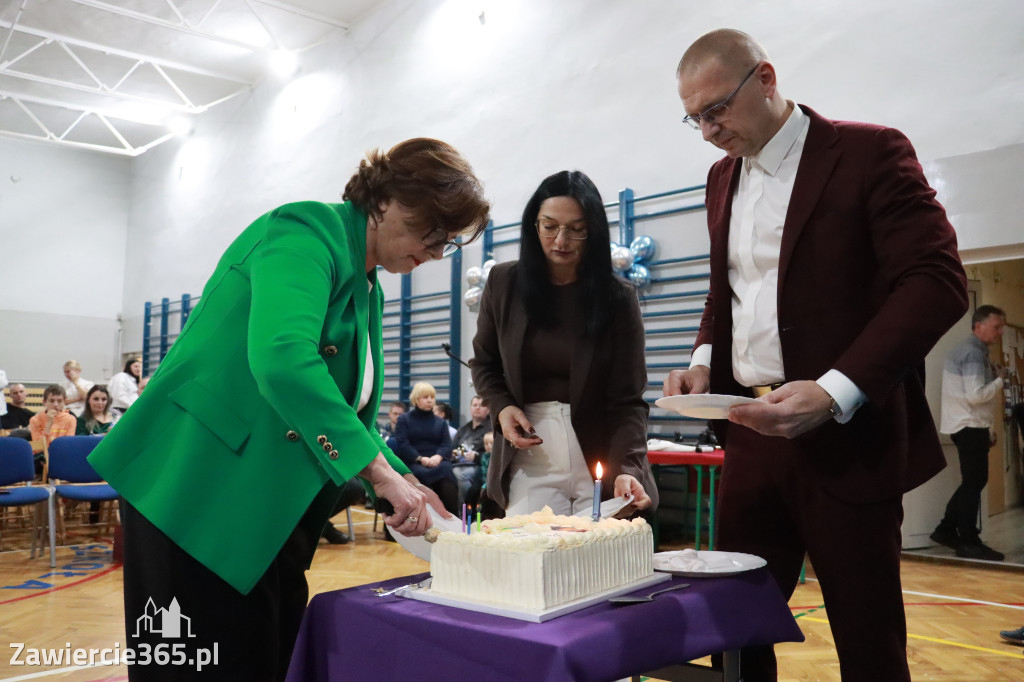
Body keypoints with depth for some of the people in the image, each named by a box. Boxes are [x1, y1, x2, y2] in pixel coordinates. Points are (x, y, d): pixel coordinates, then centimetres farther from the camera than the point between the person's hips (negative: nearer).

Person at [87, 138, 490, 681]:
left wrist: (402, 482, 5)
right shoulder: (307, 232, -14)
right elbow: (280, 357, -32)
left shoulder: (367, 287, 13)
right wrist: (381, 472, -29)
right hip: (198, 495, -9)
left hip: (268, 512, 9)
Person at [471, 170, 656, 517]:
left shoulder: (618, 297, -4)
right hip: (530, 454, 1)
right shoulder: (503, 284, 2)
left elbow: (628, 400, -8)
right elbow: (484, 363, 15)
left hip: (599, 456, -1)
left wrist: (627, 469, -23)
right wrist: (502, 406, -5)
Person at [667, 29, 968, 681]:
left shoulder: (870, 151, -6)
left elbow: (938, 281, -13)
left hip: (846, 435, -5)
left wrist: (834, 391, -23)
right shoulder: (723, 177, 14)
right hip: (753, 434, 6)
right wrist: (705, 360, 4)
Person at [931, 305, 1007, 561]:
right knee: (974, 482, -5)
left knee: (973, 481, 15)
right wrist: (1000, 379, -8)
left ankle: (946, 530, 20)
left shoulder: (970, 350, 17)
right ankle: (969, 542, 2)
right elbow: (976, 396, -25)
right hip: (969, 426, -10)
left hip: (969, 425, 10)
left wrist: (988, 428, 18)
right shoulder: (974, 352, -16)